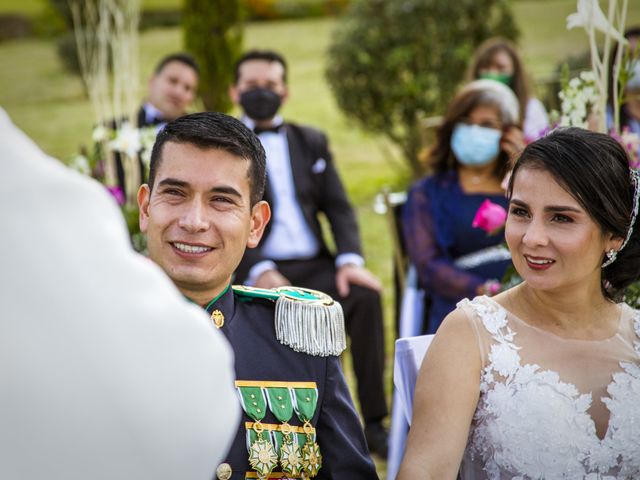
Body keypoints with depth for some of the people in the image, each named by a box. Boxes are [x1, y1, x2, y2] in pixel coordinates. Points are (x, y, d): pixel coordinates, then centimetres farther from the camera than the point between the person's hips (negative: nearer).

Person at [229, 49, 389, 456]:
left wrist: (350, 259, -7)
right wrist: (259, 271, -19)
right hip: (255, 270, -3)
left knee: (365, 295, -26)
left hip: (315, 265, 3)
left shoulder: (311, 141, 21)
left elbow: (338, 207, 13)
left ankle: (375, 421, -19)